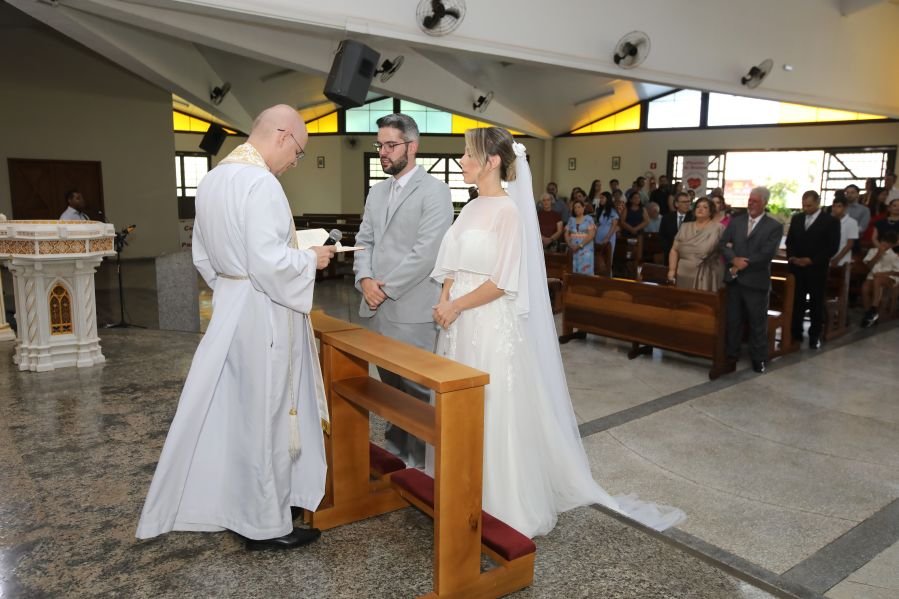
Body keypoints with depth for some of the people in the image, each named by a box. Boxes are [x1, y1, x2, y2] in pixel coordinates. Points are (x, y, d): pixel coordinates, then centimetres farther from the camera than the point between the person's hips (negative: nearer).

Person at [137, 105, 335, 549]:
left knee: (232, 412, 18)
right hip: (263, 313, -9)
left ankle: (233, 506, 33)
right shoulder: (260, 183, -20)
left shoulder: (212, 179, 9)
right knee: (264, 416, 3)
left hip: (229, 307, 9)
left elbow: (203, 256, 14)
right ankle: (266, 525, 18)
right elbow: (269, 262, -25)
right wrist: (311, 259, -9)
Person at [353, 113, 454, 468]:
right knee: (389, 382, 16)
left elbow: (426, 252, -16)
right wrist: (365, 279, -5)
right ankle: (395, 448, 33)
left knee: (415, 387, 2)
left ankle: (419, 461, 18)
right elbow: (365, 241, 13)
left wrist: (388, 288, -14)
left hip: (412, 309, -7)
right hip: (377, 306, 7)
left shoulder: (434, 191, -8)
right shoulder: (377, 192, 15)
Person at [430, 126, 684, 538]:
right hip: (461, 325, 8)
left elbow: (503, 283, -18)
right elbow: (452, 266, 12)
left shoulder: (508, 211, -13)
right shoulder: (471, 208, 10)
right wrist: (444, 304, -4)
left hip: (493, 326, -8)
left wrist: (456, 307, -13)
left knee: (496, 415, 2)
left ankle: (505, 509, 19)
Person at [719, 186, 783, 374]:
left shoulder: (774, 226, -2)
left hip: (756, 281, -3)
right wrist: (734, 259, -15)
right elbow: (722, 243, 1)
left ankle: (759, 358, 20)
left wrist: (743, 264, -13)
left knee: (757, 322, 7)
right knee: (732, 320, 10)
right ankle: (731, 355, 21)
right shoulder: (736, 221, 9)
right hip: (734, 279, 3)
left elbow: (767, 254, -13)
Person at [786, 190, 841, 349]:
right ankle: (796, 333, 16)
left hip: (817, 269, -3)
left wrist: (811, 260, -15)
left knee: (816, 303, 7)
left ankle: (815, 335, 19)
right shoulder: (796, 218, 9)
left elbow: (833, 247, -9)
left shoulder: (830, 221, -4)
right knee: (796, 301, 5)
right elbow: (789, 241, 13)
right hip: (797, 267, 3)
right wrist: (791, 257, -6)